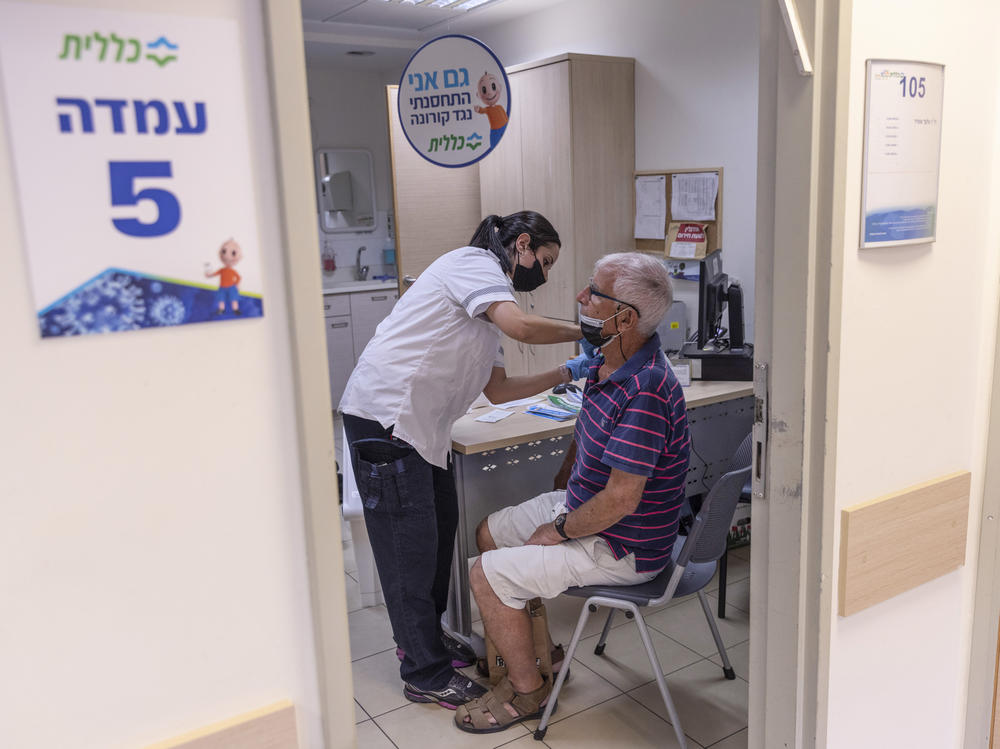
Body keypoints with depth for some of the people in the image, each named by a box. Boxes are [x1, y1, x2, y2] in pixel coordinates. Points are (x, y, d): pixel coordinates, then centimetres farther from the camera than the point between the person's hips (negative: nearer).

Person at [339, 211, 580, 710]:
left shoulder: (486, 308, 22)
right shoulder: (475, 263, -7)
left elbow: (497, 389, 19)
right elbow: (520, 326, -25)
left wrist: (563, 375, 13)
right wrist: (583, 332, -9)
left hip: (420, 426, 10)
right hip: (385, 416, -10)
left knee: (439, 532, 16)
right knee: (409, 547, -1)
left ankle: (423, 639, 35)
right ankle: (426, 676, 11)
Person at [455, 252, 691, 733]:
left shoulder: (644, 392, -32)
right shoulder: (608, 363, -1)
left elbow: (620, 500, -31)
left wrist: (560, 531, -16)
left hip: (623, 548, -10)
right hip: (583, 503, 10)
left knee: (487, 575, -10)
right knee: (489, 533, 17)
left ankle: (528, 692, 13)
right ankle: (539, 652, 29)